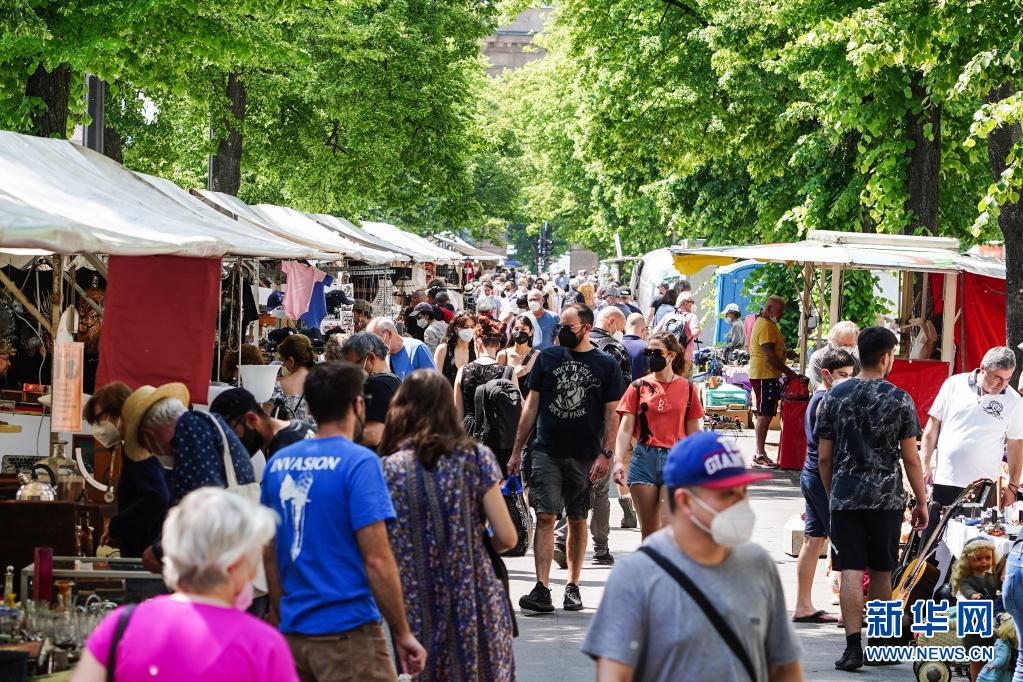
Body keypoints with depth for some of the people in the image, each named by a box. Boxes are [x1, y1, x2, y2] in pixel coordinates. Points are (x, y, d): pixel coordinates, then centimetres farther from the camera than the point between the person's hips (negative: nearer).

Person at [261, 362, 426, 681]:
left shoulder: (278, 463, 8)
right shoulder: (359, 463, -11)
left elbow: (270, 556, 14)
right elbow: (377, 560, -15)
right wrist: (403, 634, -8)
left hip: (294, 631, 6)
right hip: (348, 631, -6)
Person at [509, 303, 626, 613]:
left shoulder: (606, 365, 2)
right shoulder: (547, 358, 7)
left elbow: (612, 414, 2)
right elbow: (531, 406, 10)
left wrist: (605, 454, -8)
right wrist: (517, 450, 8)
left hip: (585, 456, -1)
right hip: (547, 451, 1)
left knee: (578, 521, 8)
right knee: (545, 517, -8)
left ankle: (572, 587, 18)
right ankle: (542, 590, -13)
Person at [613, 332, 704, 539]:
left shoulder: (686, 388, 6)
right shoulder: (639, 386, 6)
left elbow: (693, 432, 12)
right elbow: (626, 428, 2)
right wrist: (619, 461, -11)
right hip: (644, 458, 1)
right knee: (648, 529, 6)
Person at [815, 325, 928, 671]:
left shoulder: (835, 397, 1)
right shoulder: (899, 399, -5)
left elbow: (824, 457, 4)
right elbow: (910, 458, -2)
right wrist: (921, 502, 6)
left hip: (845, 497, 1)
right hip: (886, 497, 0)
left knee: (851, 572, -1)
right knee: (881, 572, 12)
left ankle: (854, 647, -9)